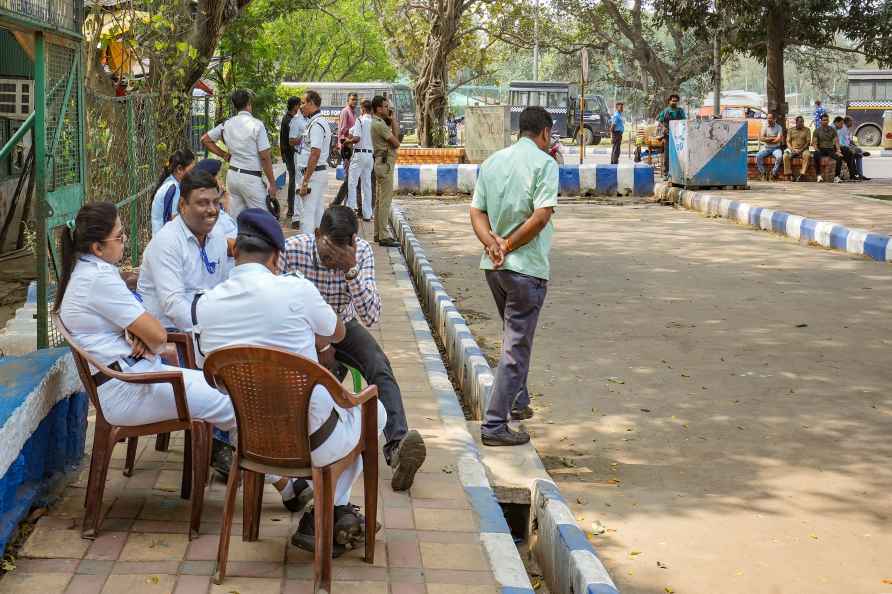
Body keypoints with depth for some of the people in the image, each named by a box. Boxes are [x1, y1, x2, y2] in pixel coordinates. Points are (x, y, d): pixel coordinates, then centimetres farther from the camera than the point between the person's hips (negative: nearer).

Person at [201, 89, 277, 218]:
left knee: (236, 216, 12)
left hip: (232, 174, 6)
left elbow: (205, 139, 16)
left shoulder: (226, 124, 5)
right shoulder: (257, 125, -12)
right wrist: (272, 183, -6)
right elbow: (265, 157, -13)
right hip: (251, 178, -6)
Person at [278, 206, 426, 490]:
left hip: (342, 326, 1)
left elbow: (370, 317, -24)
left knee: (379, 365, -27)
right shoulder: (292, 250, -23)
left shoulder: (362, 251, -18)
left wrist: (352, 270, -38)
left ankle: (396, 445, -42)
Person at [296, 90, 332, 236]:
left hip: (312, 174, -10)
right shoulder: (322, 122, 15)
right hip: (321, 173, 10)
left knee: (307, 214, -9)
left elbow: (315, 154, -23)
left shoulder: (316, 124, -17)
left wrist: (305, 181, -23)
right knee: (318, 212, 14)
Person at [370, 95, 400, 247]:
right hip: (385, 162, -11)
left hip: (382, 163, 11)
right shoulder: (379, 124, -17)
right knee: (385, 200, -10)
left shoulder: (379, 122, 15)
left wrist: (393, 119, 11)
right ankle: (383, 236, -11)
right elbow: (396, 143, -16)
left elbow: (396, 132, 17)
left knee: (380, 200, 15)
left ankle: (378, 233, 21)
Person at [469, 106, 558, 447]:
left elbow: (477, 212, 5)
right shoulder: (544, 163, -9)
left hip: (493, 266, 7)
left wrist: (492, 243, -9)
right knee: (516, 346, -2)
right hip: (526, 267, -7)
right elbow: (541, 215, -19)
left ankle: (518, 402, 39)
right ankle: (494, 425, -3)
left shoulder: (491, 162, 11)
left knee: (514, 337, 25)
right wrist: (508, 246, -11)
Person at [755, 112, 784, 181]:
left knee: (779, 157, -35)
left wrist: (767, 139, -8)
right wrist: (772, 138, -12)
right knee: (758, 156, -27)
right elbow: (761, 138, -5)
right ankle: (763, 173, -16)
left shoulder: (779, 127, -2)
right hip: (766, 148, 2)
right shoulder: (765, 126, 5)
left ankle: (773, 174, -21)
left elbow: (778, 140, -13)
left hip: (775, 148, -2)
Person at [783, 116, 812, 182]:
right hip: (792, 149, 1)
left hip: (803, 149, -1)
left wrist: (801, 150, -13)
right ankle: (789, 173, -27)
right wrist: (792, 149, -12)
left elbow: (808, 142, 1)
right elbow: (788, 141, 7)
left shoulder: (807, 130, 8)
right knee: (785, 155, -31)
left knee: (807, 155, -36)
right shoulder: (790, 130, 11)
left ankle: (802, 174, -38)